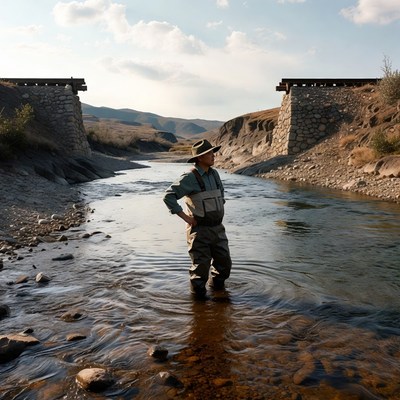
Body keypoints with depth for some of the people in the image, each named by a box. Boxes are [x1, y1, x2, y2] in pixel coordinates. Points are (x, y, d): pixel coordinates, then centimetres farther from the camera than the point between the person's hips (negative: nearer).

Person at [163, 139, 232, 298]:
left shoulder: (214, 174, 8)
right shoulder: (190, 178, -15)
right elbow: (168, 196, -20)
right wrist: (185, 217, -19)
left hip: (217, 228, 7)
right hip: (199, 230, -7)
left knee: (224, 262, 12)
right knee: (201, 265, 2)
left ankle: (217, 286, 37)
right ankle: (198, 292, 24)